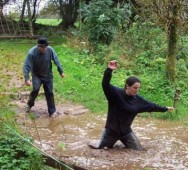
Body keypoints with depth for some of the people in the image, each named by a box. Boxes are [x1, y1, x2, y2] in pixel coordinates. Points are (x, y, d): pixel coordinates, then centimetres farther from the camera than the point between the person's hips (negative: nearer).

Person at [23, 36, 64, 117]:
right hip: (36, 75, -2)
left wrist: (61, 71, 1)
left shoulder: (50, 50, -20)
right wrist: (27, 79, -36)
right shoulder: (32, 52, -27)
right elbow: (26, 66, -27)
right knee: (35, 89, -22)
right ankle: (30, 104, 7)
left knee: (49, 92, 3)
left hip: (47, 75, 2)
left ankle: (52, 111, 17)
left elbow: (56, 61, -5)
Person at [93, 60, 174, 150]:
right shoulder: (115, 93, -21)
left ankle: (125, 142, 33)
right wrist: (109, 70, -53)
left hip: (126, 131, 4)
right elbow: (105, 85, -37)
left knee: (139, 150, 6)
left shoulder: (137, 99, -5)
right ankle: (111, 141, 39)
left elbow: (150, 105, 9)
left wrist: (165, 109, 18)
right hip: (111, 130, -4)